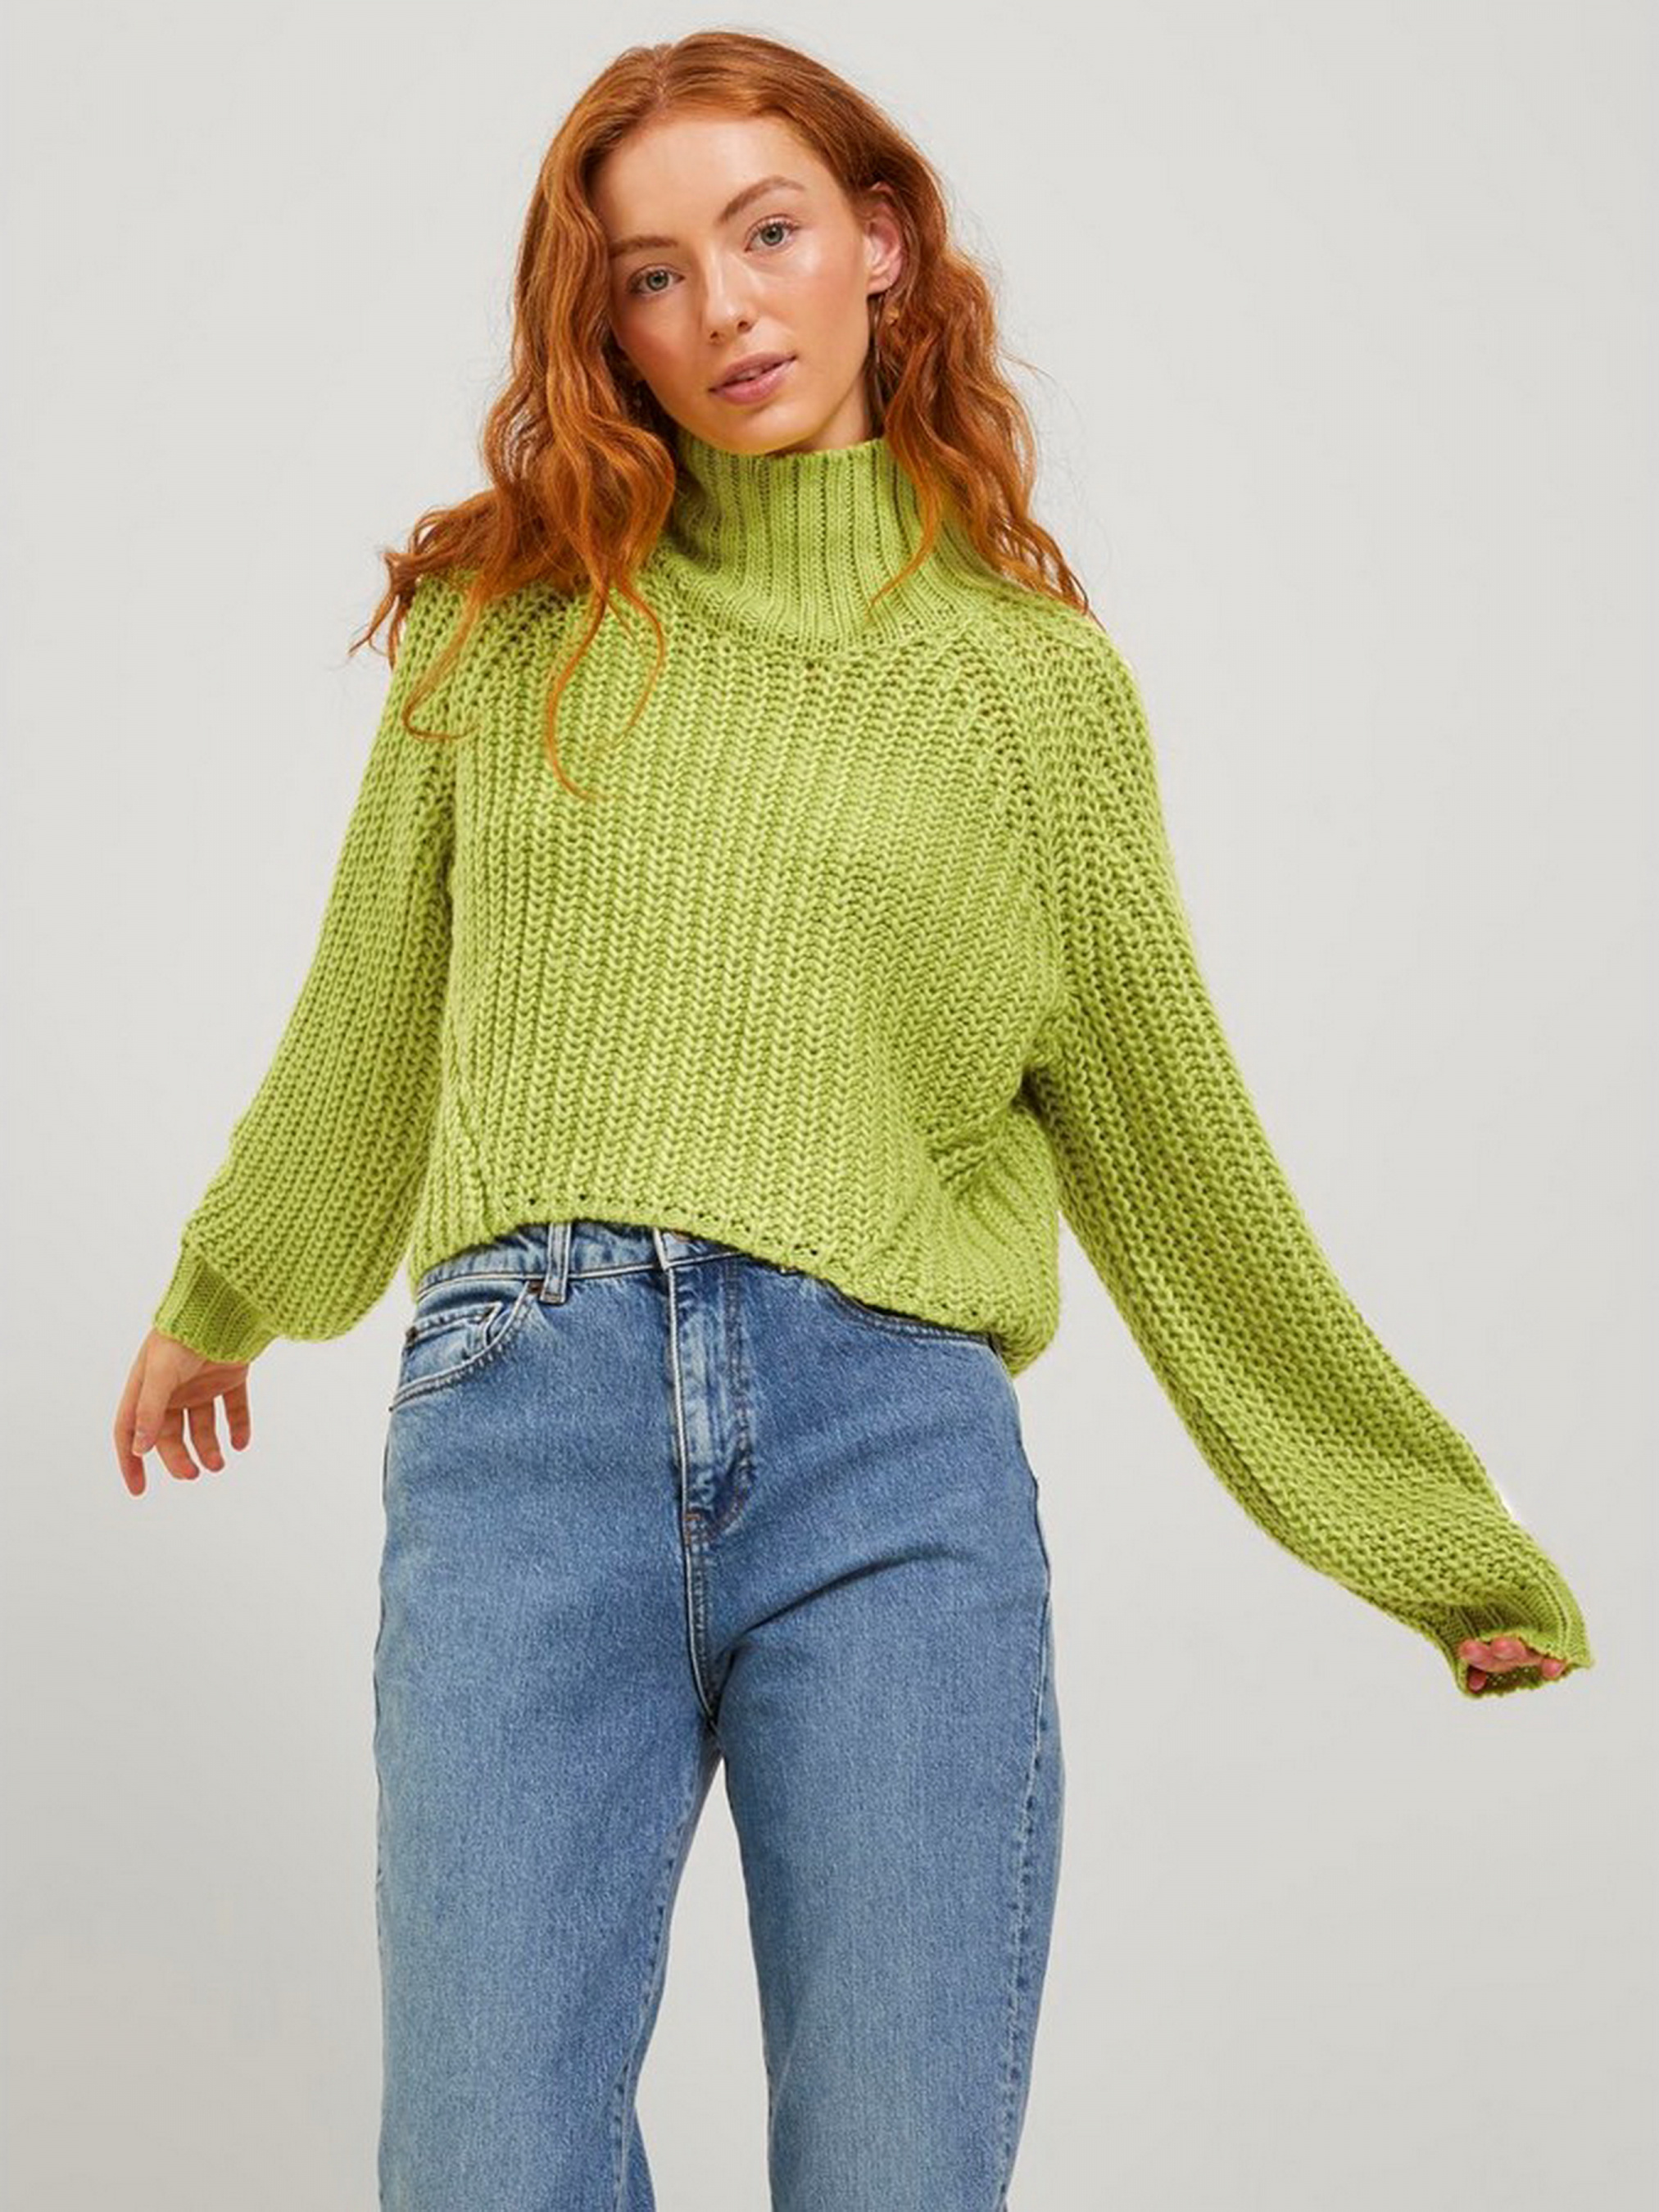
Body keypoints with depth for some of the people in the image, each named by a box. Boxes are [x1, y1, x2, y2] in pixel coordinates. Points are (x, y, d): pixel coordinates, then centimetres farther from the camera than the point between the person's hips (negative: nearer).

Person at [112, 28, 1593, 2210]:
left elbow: (1171, 1149, 15)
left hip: (890, 1438, 0)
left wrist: (1443, 1544, 18)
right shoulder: (508, 621, 14)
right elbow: (371, 1023, 26)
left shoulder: (1030, 674, 11)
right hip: (526, 1407, 1)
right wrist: (217, 1305, 38)